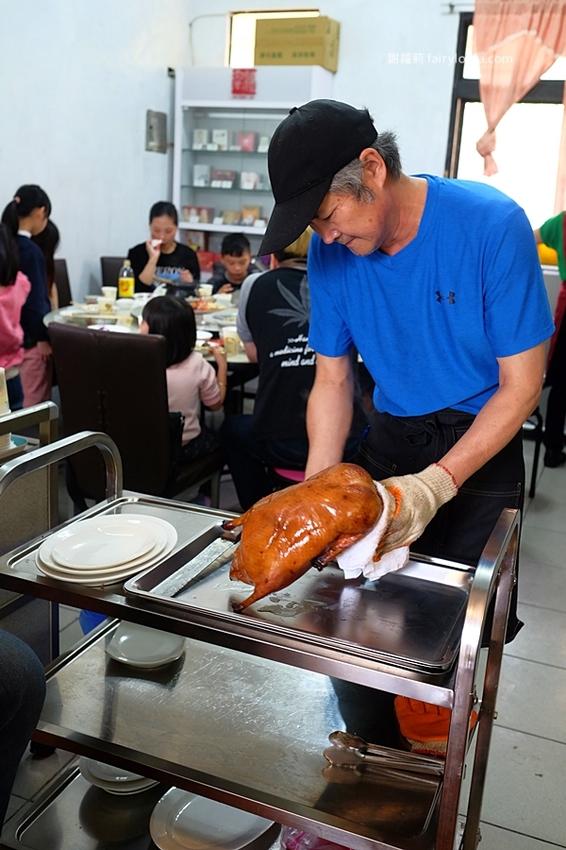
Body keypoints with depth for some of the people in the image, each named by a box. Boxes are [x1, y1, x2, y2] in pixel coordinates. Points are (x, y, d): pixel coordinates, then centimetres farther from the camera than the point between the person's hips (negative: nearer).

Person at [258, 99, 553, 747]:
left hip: (479, 444, -3)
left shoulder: (491, 226, -20)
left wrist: (437, 484, -27)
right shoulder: (330, 250, -7)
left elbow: (520, 385, -16)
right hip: (390, 438, 4)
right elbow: (333, 380, 0)